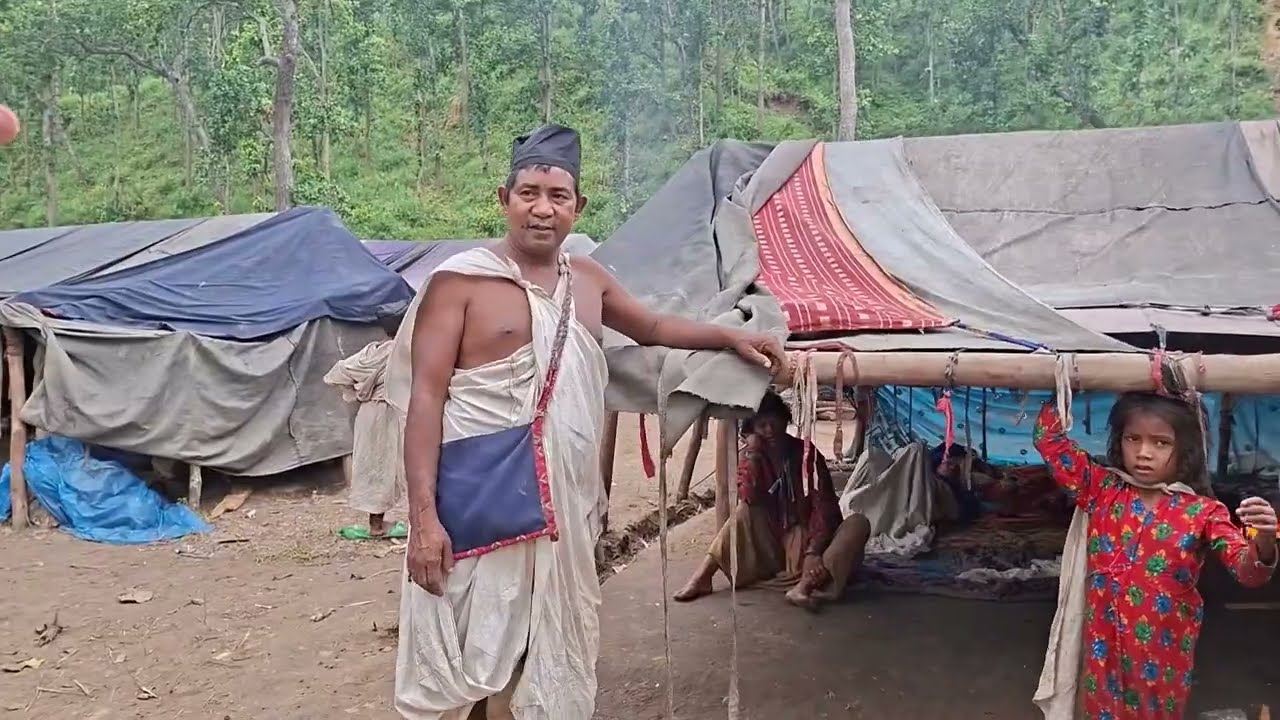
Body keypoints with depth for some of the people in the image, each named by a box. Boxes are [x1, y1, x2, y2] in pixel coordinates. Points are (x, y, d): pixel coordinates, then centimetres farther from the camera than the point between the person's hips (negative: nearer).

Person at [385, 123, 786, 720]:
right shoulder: (460, 280, -6)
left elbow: (653, 327, 31)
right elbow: (426, 398, -10)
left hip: (564, 503, 6)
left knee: (547, 656, 13)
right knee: (467, 656, -1)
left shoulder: (588, 280, 13)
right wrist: (423, 514, -18)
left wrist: (731, 338, 17)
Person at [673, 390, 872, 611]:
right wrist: (752, 454, -22)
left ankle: (804, 585, -46)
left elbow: (825, 508, -17)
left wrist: (813, 552, -30)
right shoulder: (752, 456, -2)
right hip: (772, 544, 2)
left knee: (858, 523, -27)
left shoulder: (807, 453, -9)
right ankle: (702, 576, -26)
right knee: (746, 509, -22)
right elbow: (749, 498, -20)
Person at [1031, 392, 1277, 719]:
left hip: (1164, 649, -1)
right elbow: (1050, 440, -2)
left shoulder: (1202, 512, -11)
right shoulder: (1102, 489, -4)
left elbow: (1247, 571, -19)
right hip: (1104, 644, 2)